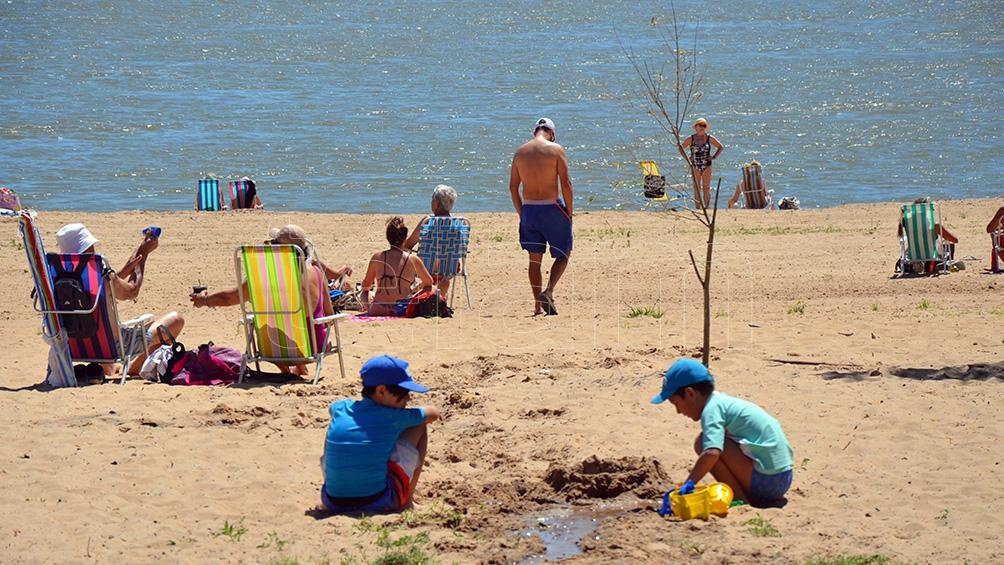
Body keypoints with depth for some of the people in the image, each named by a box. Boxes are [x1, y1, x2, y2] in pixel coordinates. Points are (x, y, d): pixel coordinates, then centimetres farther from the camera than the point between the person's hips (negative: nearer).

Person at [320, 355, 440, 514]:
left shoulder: (340, 408, 7)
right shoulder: (394, 417, -4)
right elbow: (434, 413, 16)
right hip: (380, 504, -4)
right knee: (419, 425, 11)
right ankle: (408, 498, 19)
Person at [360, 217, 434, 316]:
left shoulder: (377, 257, 0)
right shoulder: (412, 259, -3)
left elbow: (366, 285, 13)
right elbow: (429, 283, 14)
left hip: (378, 311, 3)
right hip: (404, 311, -3)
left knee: (365, 293, 35)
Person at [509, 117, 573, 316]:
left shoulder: (520, 152, 7)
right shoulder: (556, 150, -6)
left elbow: (513, 187, 8)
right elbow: (566, 183, -11)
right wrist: (569, 211, -2)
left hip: (529, 209, 4)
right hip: (551, 208, -4)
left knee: (534, 259, 12)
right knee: (563, 254, 10)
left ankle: (538, 305, 12)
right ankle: (548, 291, -11)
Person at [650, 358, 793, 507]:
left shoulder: (712, 409, -11)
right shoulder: (725, 401, 18)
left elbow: (712, 453, -27)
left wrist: (688, 484, -23)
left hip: (766, 479, -10)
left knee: (703, 443, -10)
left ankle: (741, 500, -6)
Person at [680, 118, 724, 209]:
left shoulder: (709, 138, 2)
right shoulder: (690, 139, 1)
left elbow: (721, 147, 11)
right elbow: (681, 148, 8)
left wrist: (714, 157, -1)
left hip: (707, 166, 0)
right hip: (695, 166, 0)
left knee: (706, 188, 1)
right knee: (696, 189, 2)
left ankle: (707, 208, 6)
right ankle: (698, 209, 7)